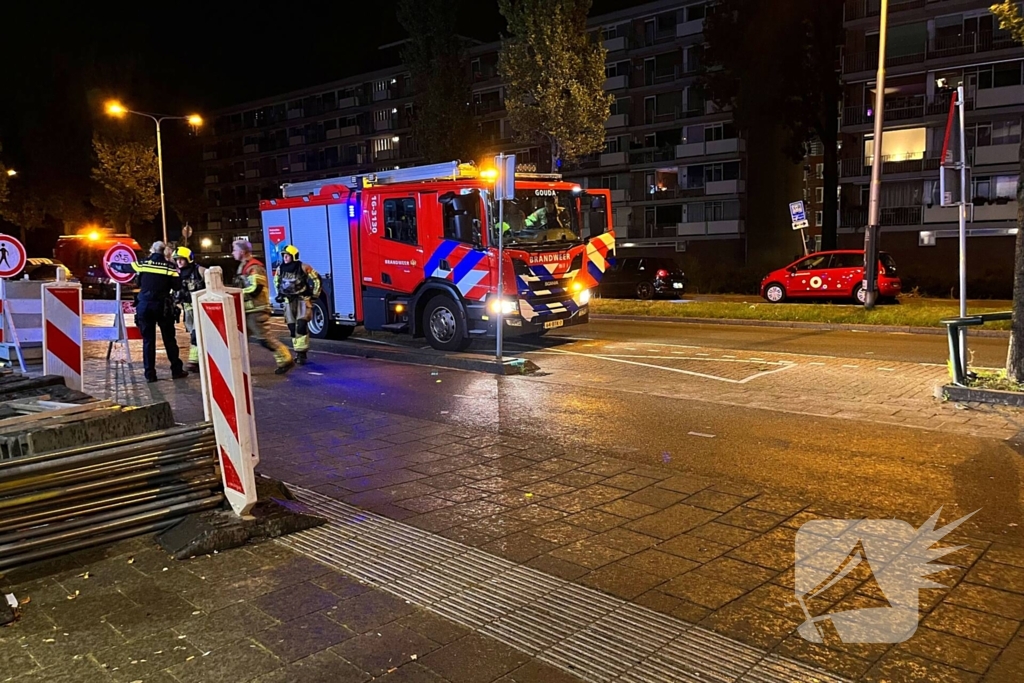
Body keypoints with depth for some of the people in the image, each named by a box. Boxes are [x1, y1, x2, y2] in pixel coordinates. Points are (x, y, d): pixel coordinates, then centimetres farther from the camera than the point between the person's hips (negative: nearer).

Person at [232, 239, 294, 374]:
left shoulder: (254, 267, -15)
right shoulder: (243, 266, 17)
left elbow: (255, 289, -24)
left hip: (256, 310, -10)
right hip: (248, 310, 10)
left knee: (264, 337, -9)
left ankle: (285, 360, -1)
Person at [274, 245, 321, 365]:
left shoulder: (303, 267, -14)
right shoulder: (280, 269, 1)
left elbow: (316, 279, -4)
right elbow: (276, 281, 21)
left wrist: (315, 294, -4)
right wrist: (279, 294, 15)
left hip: (303, 299, -5)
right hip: (289, 301, 5)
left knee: (302, 326, -16)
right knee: (292, 327, 4)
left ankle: (302, 352, -13)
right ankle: (298, 352, 13)